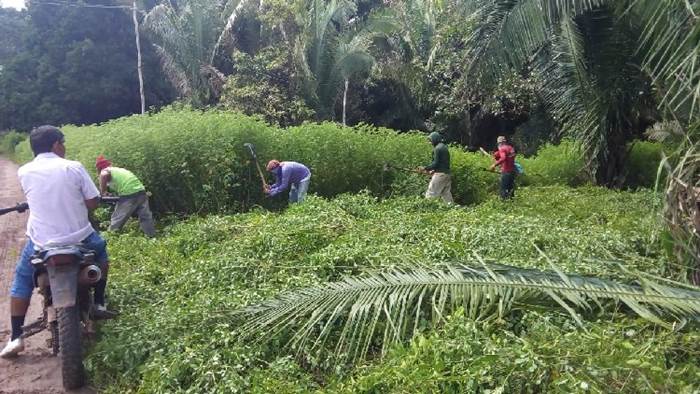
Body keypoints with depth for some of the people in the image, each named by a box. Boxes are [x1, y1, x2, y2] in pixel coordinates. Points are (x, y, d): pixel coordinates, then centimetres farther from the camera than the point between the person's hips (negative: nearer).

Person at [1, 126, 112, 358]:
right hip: (79, 238, -1)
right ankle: (99, 304, 31)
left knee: (21, 280, 23)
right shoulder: (74, 168, -6)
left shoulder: (24, 172, 0)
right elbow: (93, 203, -5)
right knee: (100, 253, 30)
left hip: (41, 242, 1)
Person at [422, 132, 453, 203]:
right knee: (446, 194, 9)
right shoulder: (444, 147, 18)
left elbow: (435, 163, -15)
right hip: (447, 174, 9)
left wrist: (425, 168, -5)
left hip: (440, 174, -9)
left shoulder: (437, 148, -10)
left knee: (430, 194, -7)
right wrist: (434, 170, 18)